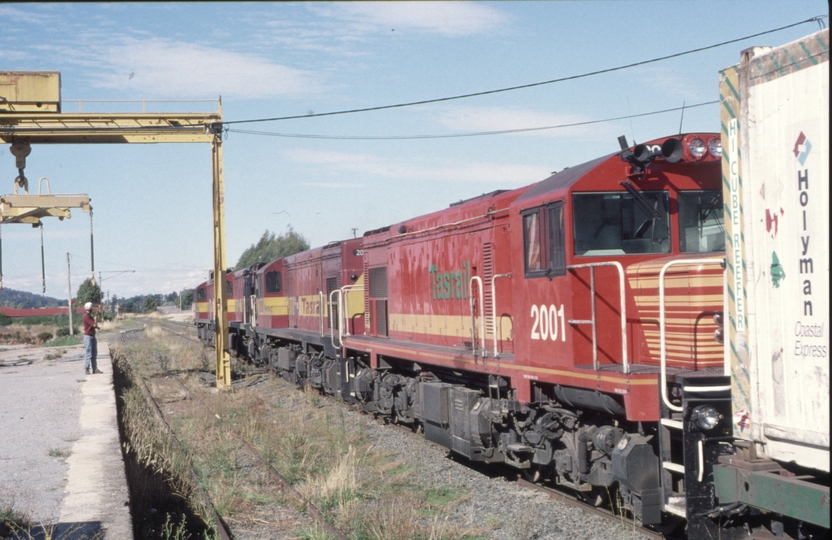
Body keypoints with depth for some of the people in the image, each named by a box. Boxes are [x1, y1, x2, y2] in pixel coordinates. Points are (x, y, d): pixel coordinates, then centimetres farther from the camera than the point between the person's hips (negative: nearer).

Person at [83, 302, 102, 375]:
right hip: (88, 336, -10)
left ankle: (95, 369, 14)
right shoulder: (86, 316, -16)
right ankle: (86, 369, -3)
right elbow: (94, 325, -18)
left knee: (94, 354, 10)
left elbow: (95, 325, 21)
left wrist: (96, 325, -1)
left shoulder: (89, 316, 16)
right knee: (88, 354, -7)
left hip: (92, 336, 10)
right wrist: (95, 320, 1)